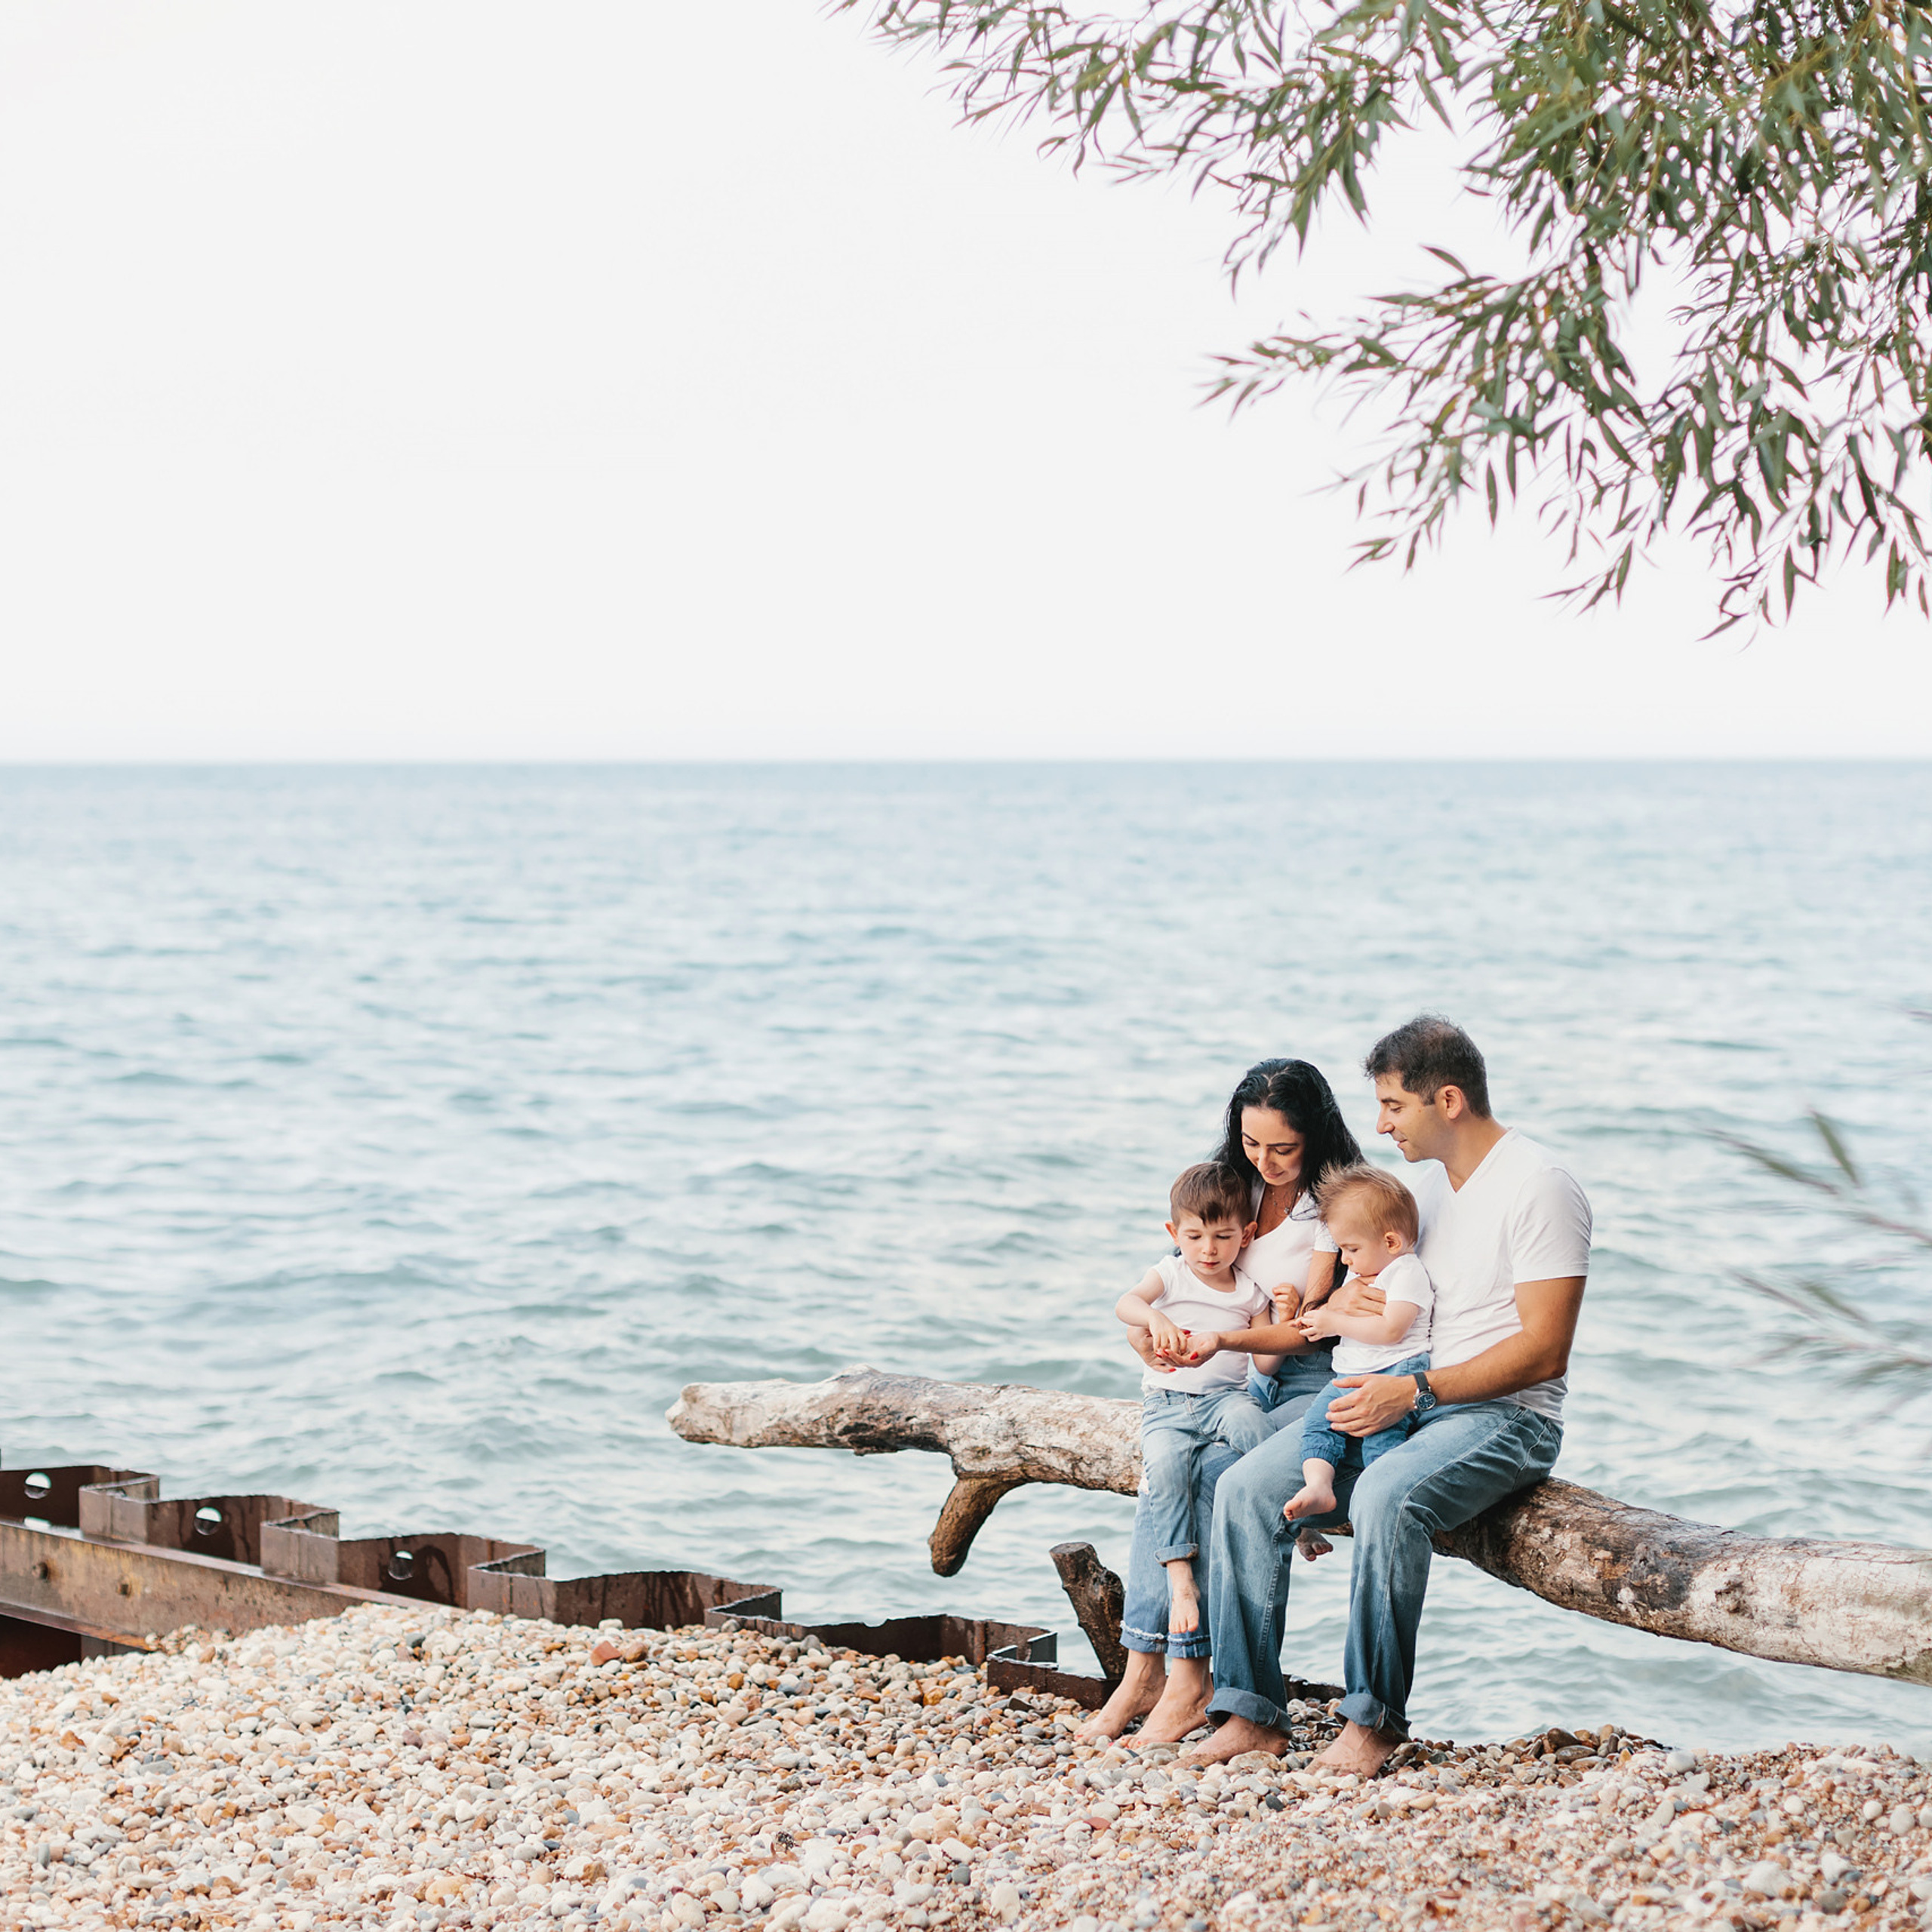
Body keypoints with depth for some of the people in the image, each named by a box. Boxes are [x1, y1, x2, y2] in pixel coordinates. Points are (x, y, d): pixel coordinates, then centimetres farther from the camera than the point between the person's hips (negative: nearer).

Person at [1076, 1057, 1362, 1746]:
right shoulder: (1242, 1187, 8)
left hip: (1321, 1386, -7)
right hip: (1255, 1382, 7)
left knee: (1216, 1470, -29)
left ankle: (1191, 1674, -22)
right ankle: (1142, 1669, -21)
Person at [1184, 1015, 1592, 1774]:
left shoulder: (1537, 1186, -12)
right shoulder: (1441, 1182, 16)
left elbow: (1542, 1351, -18)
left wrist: (1413, 1391, -23)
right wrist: (1344, 1302, 3)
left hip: (1505, 1418, -8)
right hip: (1410, 1403, 8)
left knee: (1386, 1498, -37)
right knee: (1246, 1486, -9)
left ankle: (1374, 1719, -24)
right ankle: (1251, 1711, -9)